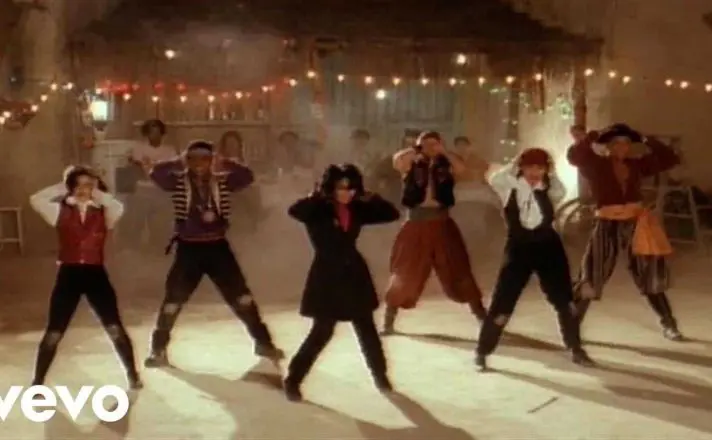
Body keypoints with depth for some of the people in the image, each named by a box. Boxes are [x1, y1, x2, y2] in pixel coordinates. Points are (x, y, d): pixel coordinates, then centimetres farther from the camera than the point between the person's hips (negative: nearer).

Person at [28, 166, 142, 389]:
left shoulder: (103, 213, 5)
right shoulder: (60, 211, 6)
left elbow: (118, 207, -17)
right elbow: (35, 200, -10)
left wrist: (97, 193, -5)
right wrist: (62, 188, -1)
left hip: (95, 274, 0)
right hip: (68, 275, 0)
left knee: (115, 329, -1)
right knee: (53, 333, 1)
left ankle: (133, 376, 14)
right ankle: (37, 383, 14)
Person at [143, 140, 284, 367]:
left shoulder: (221, 181, 1)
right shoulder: (178, 181, -4)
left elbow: (247, 176, -11)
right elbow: (156, 173, -20)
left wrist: (224, 163, -15)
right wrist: (180, 162, -16)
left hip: (218, 246, 2)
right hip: (189, 248, -2)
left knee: (242, 296, 6)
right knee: (173, 299, 2)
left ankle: (263, 343, 18)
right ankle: (158, 350, 16)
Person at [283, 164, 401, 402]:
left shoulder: (357, 209, 2)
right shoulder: (318, 209, -12)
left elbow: (392, 214, 5)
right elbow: (295, 211, -33)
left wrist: (371, 199, -8)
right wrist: (320, 197, -30)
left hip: (354, 273, 5)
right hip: (327, 275, -5)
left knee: (366, 328, 14)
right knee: (322, 332, -4)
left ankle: (380, 375, 31)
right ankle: (293, 379, 8)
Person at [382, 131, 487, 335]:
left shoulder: (446, 166, 3)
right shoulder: (412, 165, 2)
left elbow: (462, 168, -18)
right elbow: (397, 160, -19)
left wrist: (443, 151, -14)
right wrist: (415, 150, -10)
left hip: (441, 225, 0)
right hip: (416, 226, 0)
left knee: (458, 271, 4)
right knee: (404, 274, 4)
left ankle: (482, 316, 14)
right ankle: (388, 321, 14)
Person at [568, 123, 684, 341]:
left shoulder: (637, 165, 7)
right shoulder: (596, 164, -5)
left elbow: (670, 159, 9)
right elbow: (574, 156, -23)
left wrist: (647, 141, 0)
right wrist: (594, 136, -17)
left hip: (636, 224, 4)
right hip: (608, 226, -3)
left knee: (649, 275, 13)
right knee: (592, 278, -1)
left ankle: (668, 324, 25)